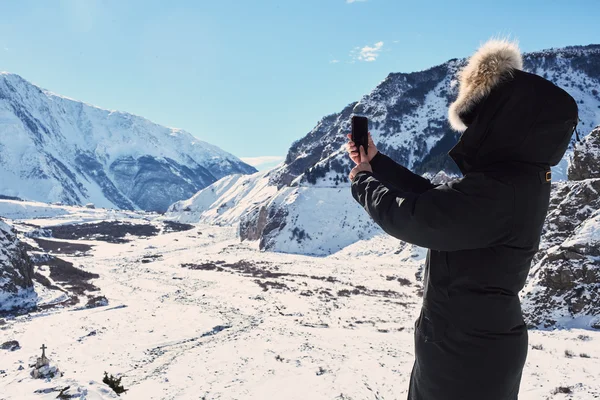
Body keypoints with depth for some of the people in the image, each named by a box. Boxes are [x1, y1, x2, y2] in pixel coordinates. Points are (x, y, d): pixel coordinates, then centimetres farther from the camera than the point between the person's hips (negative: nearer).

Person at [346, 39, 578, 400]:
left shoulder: (496, 191, -30)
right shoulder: (521, 180, 2)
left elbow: (408, 216, -26)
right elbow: (433, 199, 8)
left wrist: (363, 182, -6)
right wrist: (375, 161, 9)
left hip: (463, 349, -9)